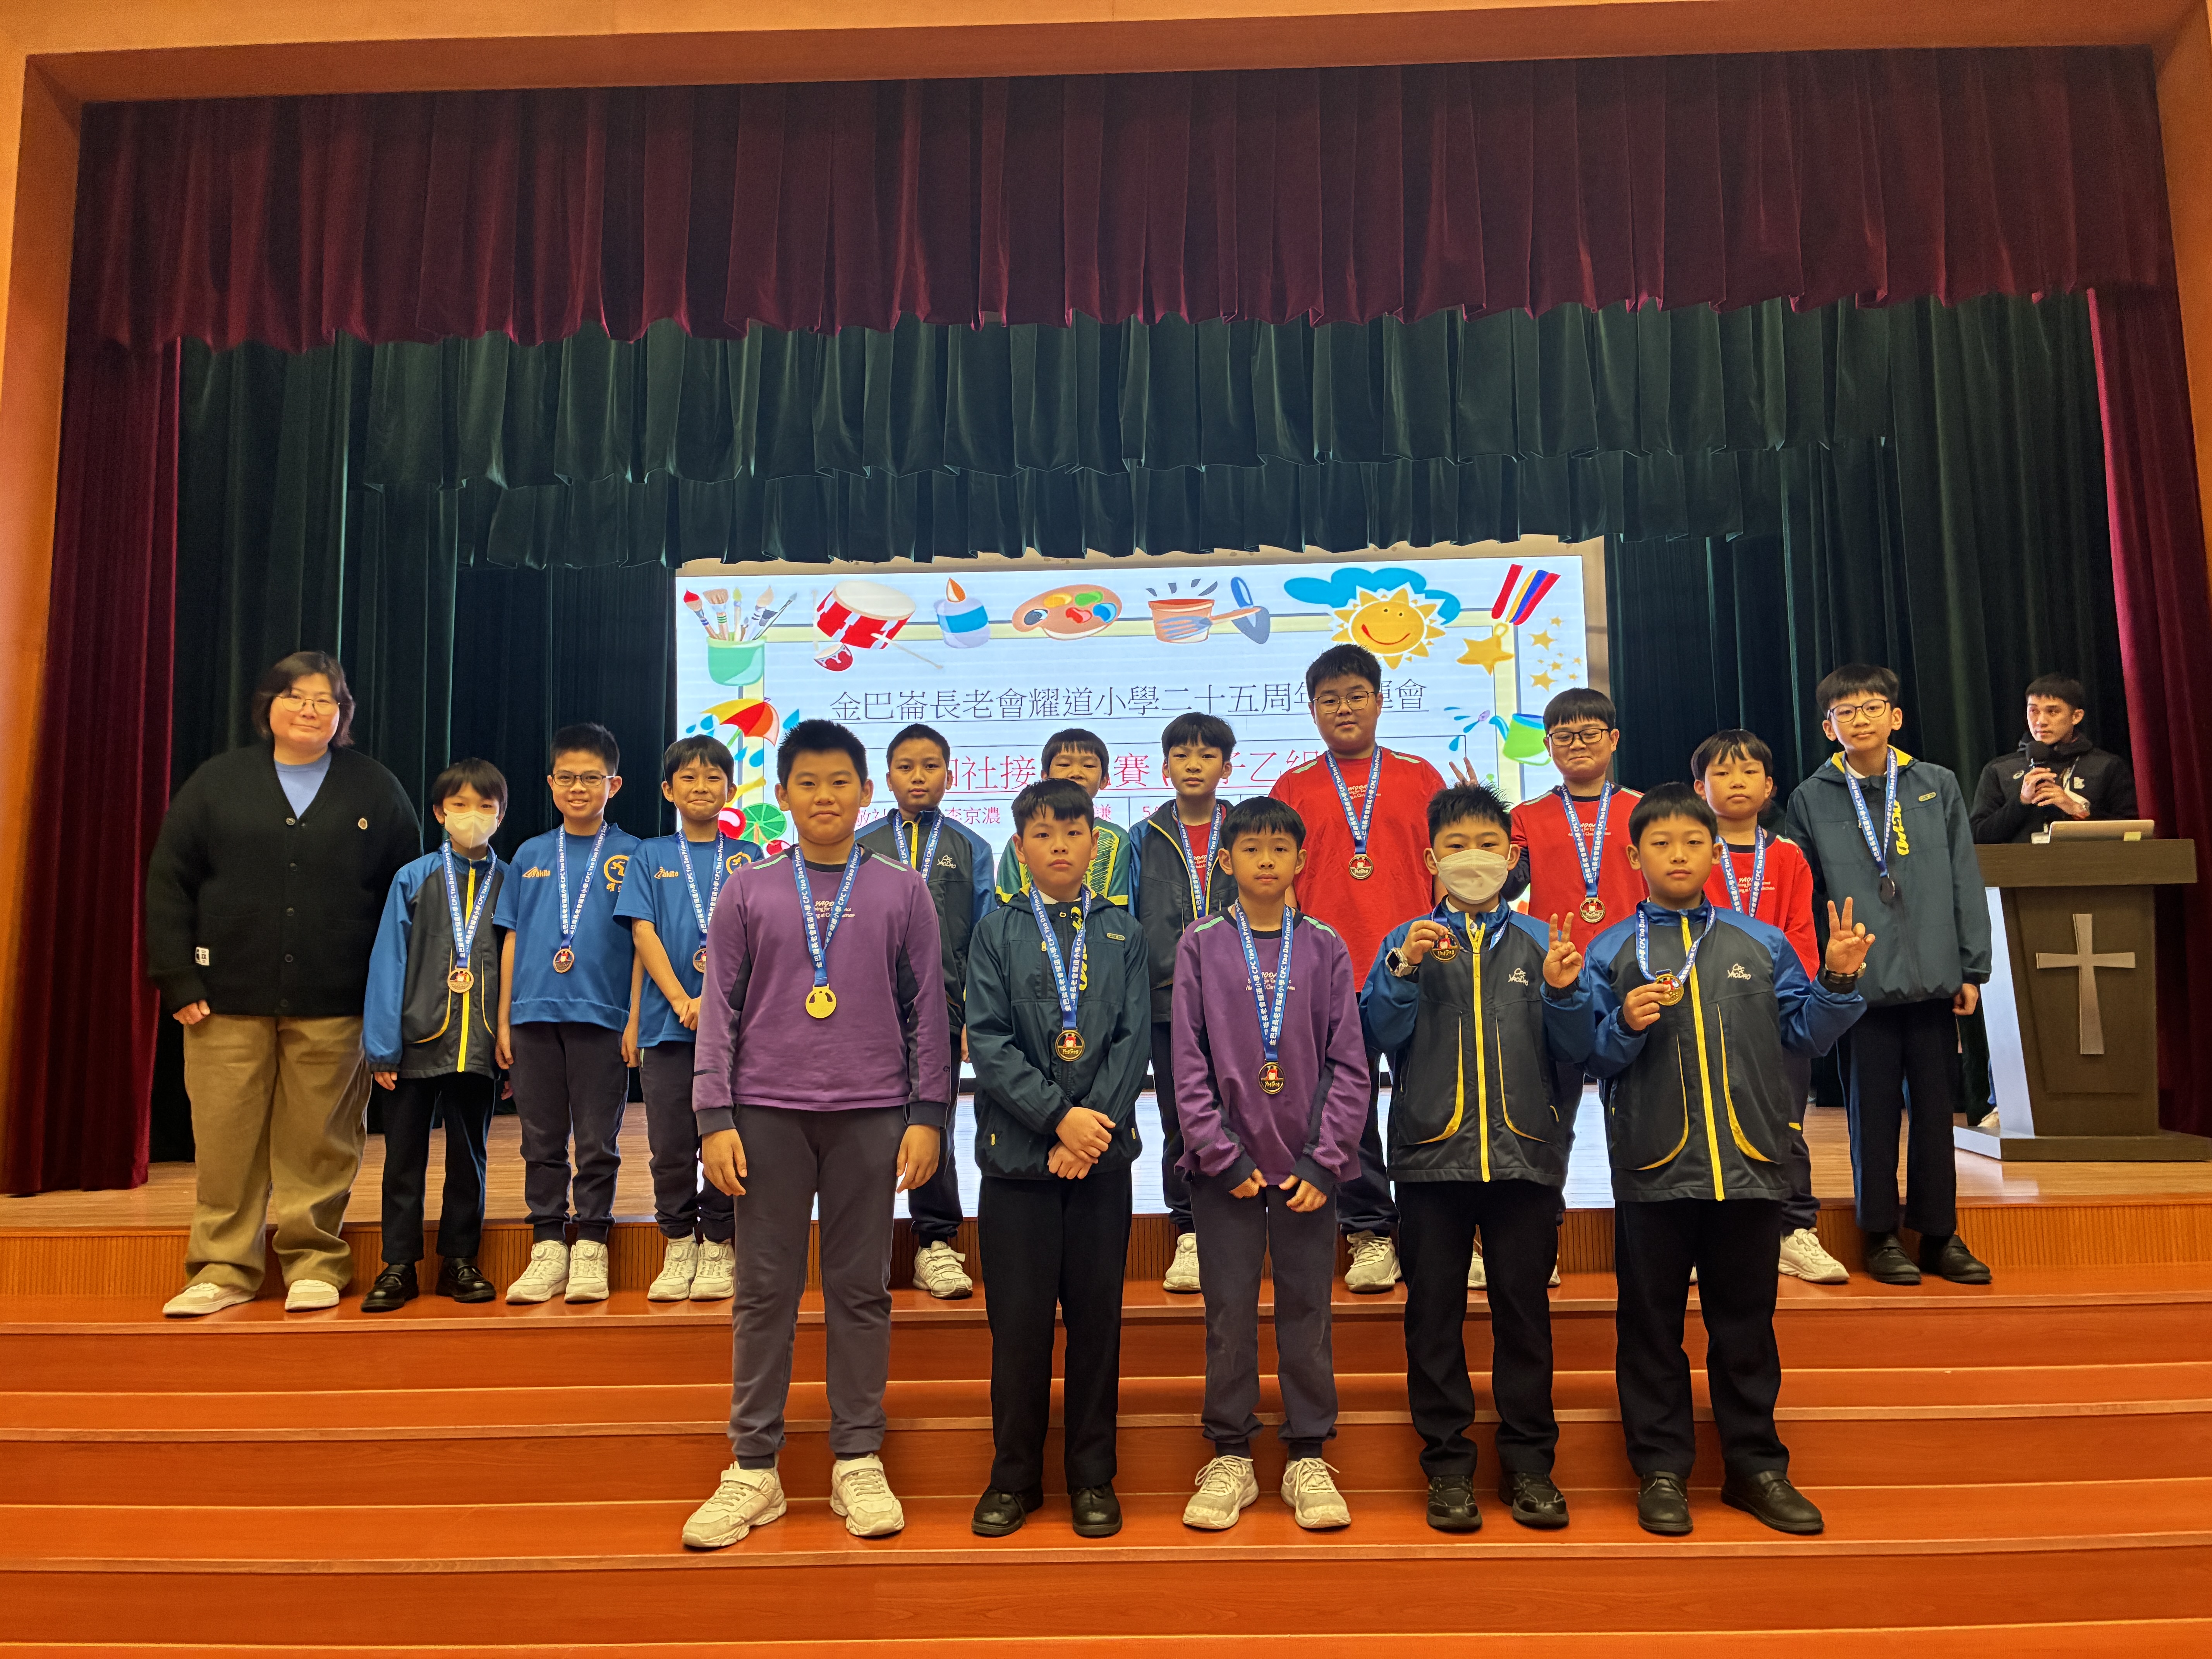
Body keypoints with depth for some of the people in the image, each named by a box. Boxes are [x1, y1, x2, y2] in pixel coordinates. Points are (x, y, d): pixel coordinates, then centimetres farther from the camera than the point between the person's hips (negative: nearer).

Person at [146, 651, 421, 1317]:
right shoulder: (217, 781, 9)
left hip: (333, 1005, -1)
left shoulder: (375, 790, 8)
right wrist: (179, 980, -2)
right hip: (229, 1000, 1)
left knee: (319, 1139, 3)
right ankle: (224, 1268, 16)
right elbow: (168, 882, 6)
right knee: (226, 1136, 3)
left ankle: (314, 1263, 15)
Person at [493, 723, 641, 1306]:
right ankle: (547, 1248, 18)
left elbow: (641, 942, 0)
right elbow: (512, 941, 12)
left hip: (601, 1016, -3)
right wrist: (504, 1020, 8)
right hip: (534, 1015, 3)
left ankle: (590, 1248, 13)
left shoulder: (630, 855, 2)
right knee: (542, 1140, 9)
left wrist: (635, 1019, -6)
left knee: (598, 1142, 3)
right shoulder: (530, 855, 11)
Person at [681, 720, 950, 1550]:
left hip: (871, 1114, 0)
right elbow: (720, 1009, 5)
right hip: (768, 1113, 0)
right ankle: (753, 1468, 17)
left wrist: (927, 1115, 0)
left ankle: (858, 1463, 18)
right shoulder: (748, 892, 6)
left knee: (861, 1289, 7)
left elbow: (926, 1009, 6)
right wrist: (714, 1117, -2)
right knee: (764, 1290, 6)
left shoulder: (903, 892, 6)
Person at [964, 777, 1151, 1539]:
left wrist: (1096, 1122, -10)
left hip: (1102, 1150, 1)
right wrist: (1058, 1117, -13)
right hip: (1017, 1153, -1)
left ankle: (1093, 1477, 21)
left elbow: (1134, 1039, 2)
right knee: (1018, 1320, 4)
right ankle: (1014, 1476, 20)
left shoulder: (1122, 933, 9)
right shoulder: (997, 932, 5)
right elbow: (988, 1042, -4)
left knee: (1097, 1317, 7)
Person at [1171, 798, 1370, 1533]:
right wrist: (1223, 1155, -8)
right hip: (1226, 1166, 0)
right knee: (1229, 1313, 6)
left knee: (1307, 1311, 7)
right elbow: (1189, 1063, -1)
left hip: (1308, 1166, 1)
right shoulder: (1201, 946, 2)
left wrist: (1325, 1161, -7)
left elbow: (1348, 1064, 1)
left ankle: (1308, 1459, 21)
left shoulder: (1326, 949, 4)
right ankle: (1230, 1459, 20)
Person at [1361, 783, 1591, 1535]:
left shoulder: (1540, 942, 7)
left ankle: (1529, 1463, 21)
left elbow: (1575, 1050, 2)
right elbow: (1379, 1035, -4)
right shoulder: (1410, 940, 6)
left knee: (1524, 1309, 7)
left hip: (1526, 1154, 0)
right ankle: (1448, 1464, 18)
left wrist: (1564, 993, -16)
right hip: (1432, 1154, 0)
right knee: (1435, 1313, 6)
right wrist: (1404, 971, -18)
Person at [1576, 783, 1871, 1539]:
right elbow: (1591, 1057, -1)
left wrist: (1839, 982, -8)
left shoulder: (1761, 944, 8)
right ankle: (1662, 1470, 20)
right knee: (1651, 1326, 7)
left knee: (1746, 1322, 13)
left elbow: (1803, 1031, 7)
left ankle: (1756, 1466, 27)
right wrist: (1625, 1025, -21)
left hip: (1750, 1165, 2)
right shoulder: (1611, 952, 2)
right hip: (1652, 1169, -1)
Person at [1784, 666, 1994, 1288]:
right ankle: (1882, 1236, 16)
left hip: (1934, 979, 1)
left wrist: (1972, 969, 3)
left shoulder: (1937, 786, 6)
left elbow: (1965, 882, 6)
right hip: (1858, 982, -1)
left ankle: (1940, 1234, 21)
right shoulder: (1811, 798, 3)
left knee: (1935, 1111, 9)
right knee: (1872, 1113, 5)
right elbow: (1803, 898, 5)